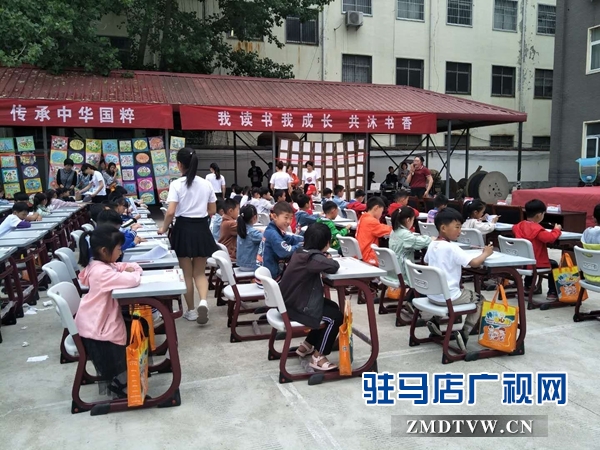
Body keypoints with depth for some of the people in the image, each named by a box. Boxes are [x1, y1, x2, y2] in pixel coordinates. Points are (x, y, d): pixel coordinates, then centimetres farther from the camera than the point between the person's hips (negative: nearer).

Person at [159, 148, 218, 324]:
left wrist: (164, 229, 0)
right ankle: (203, 301, -12)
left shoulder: (176, 184, -9)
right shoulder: (206, 184, 3)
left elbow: (171, 212, -16)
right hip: (202, 229, 3)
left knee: (187, 273, 10)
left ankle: (191, 310, 19)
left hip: (183, 228, -3)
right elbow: (212, 211, 7)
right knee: (199, 272, 12)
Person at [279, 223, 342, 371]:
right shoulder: (312, 257, -25)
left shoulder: (301, 252, 4)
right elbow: (334, 267, -32)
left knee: (333, 307, 20)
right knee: (335, 317, -7)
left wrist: (324, 258, -5)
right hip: (296, 308, -10)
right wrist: (328, 259, -10)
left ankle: (306, 346, 29)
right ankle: (318, 357, 4)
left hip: (291, 301, 10)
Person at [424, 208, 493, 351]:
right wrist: (486, 253, -4)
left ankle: (436, 321, 23)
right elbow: (475, 263, -23)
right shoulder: (451, 248, -19)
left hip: (432, 295, 7)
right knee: (480, 300, 16)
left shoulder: (432, 245, 4)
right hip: (449, 296, -7)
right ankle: (464, 333, 5)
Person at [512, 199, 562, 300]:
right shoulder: (537, 229, -22)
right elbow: (550, 238, -33)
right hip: (537, 264, -7)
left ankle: (528, 286, 50)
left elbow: (514, 228, 24)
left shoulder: (520, 225, 0)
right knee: (554, 265, 18)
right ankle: (552, 293, 17)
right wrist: (556, 230, -13)